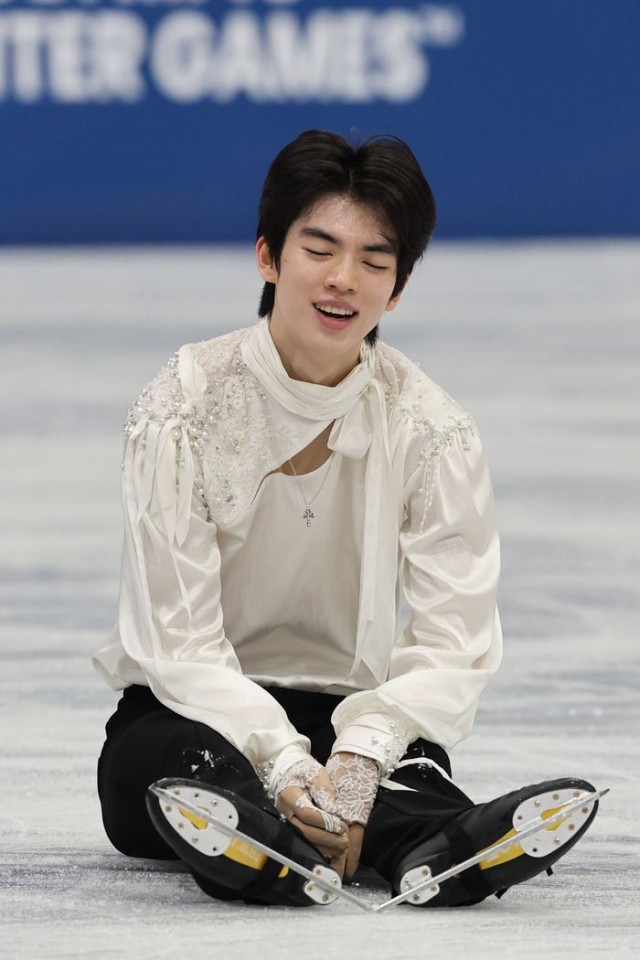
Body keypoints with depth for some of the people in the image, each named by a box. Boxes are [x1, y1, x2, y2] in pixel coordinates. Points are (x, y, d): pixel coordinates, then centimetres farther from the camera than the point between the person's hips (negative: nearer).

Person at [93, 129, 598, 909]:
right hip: (195, 711, -1)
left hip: (349, 714, 2)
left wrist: (358, 761, -33)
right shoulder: (186, 407, -10)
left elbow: (453, 644, -12)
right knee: (195, 758, -37)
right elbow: (178, 643, -15)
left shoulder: (434, 433, -5)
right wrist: (285, 769, -32)